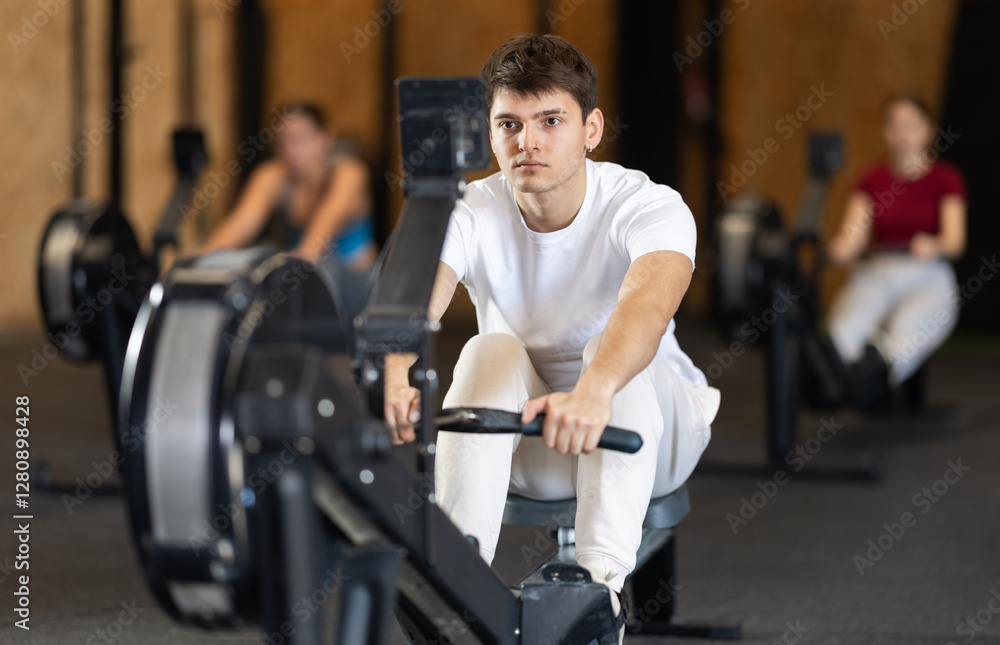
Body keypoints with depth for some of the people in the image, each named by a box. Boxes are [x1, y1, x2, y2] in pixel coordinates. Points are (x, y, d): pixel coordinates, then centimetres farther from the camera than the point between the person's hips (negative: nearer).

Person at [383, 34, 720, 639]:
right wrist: (395, 376, -60)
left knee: (617, 357, -33)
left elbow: (650, 299, -44)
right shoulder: (473, 214, -15)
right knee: (491, 350, -29)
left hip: (652, 435, -1)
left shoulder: (649, 207, -22)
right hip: (524, 452, 2)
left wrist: (593, 391, -66)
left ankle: (603, 577, -40)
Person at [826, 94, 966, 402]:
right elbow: (853, 235, 1)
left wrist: (933, 246, -34)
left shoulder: (946, 178, 6)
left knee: (904, 329, -38)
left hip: (927, 276, -1)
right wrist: (842, 249, -25)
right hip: (875, 274, 1)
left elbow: (955, 240, -8)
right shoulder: (872, 179, 14)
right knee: (845, 326, -35)